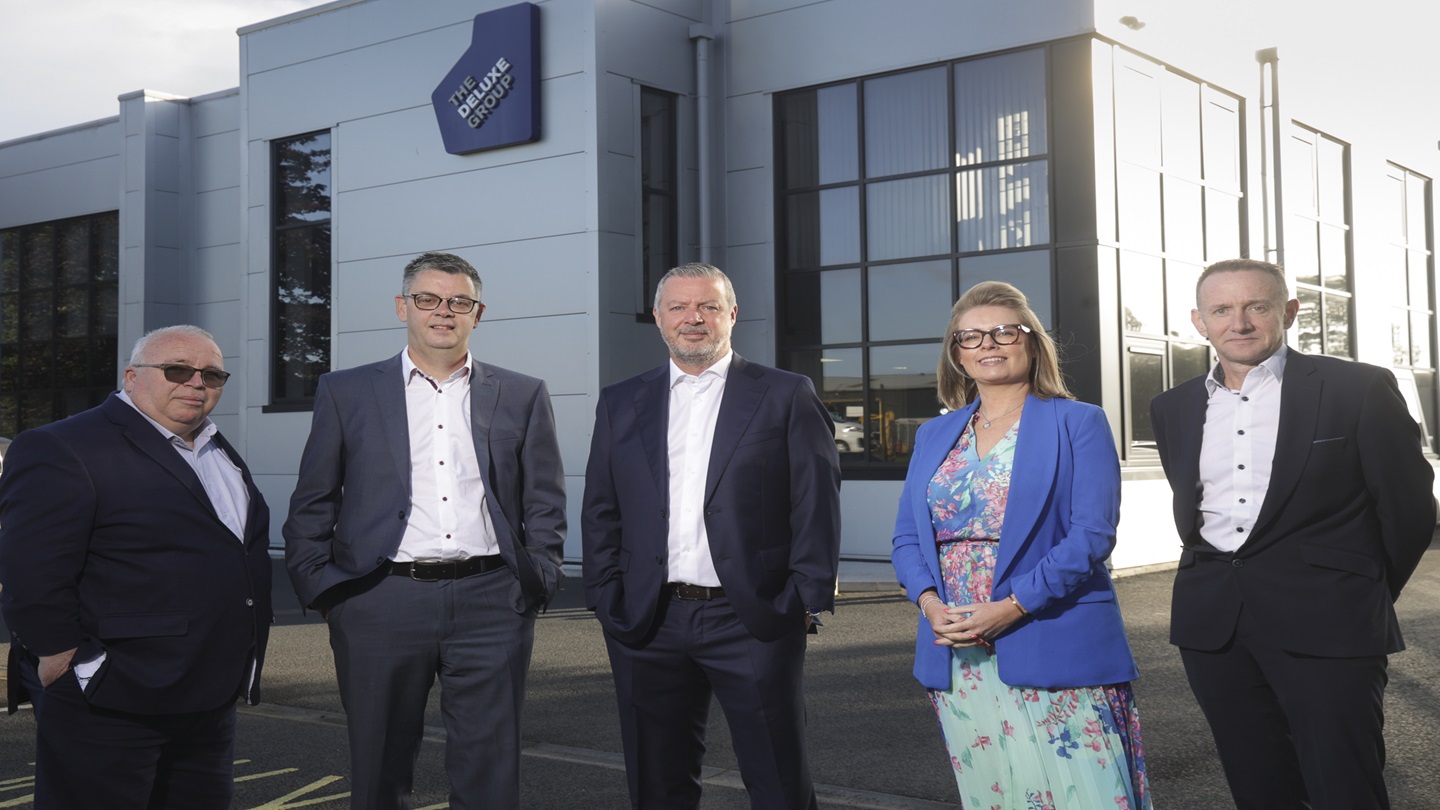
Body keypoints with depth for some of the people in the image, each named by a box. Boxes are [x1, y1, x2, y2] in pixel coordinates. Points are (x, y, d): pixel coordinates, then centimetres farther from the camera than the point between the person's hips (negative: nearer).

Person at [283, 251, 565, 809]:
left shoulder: (523, 396, 10)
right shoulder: (345, 392, 8)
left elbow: (545, 503, 12)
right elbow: (311, 506, 9)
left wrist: (538, 583, 2)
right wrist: (318, 589, 0)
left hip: (490, 606, 1)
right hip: (381, 605, 0)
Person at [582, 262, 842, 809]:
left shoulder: (787, 396, 3)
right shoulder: (621, 404, 12)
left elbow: (816, 507, -1)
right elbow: (600, 513, 11)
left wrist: (807, 599, -8)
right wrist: (607, 600, 2)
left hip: (752, 621, -3)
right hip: (649, 624, 3)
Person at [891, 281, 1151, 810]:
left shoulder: (1077, 423, 1)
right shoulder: (934, 436, 15)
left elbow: (1092, 533, -10)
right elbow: (907, 537, 11)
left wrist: (1011, 607, -18)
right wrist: (930, 602, -9)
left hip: (1054, 652, -4)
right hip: (958, 658, 4)